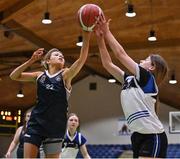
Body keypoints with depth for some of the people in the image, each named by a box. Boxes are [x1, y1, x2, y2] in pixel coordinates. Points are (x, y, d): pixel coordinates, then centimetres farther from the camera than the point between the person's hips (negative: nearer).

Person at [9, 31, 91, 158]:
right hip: (36, 122, 2)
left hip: (56, 124, -1)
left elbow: (82, 59, -14)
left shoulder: (65, 75, 1)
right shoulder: (40, 75, 8)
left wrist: (86, 38, -27)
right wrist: (31, 60, -4)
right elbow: (14, 76, 6)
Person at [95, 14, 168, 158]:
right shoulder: (129, 80, 16)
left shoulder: (147, 78, -5)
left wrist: (107, 31, 1)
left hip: (153, 136, -8)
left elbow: (120, 54, -8)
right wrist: (100, 38, 10)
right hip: (138, 135, 8)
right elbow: (108, 64, 15)